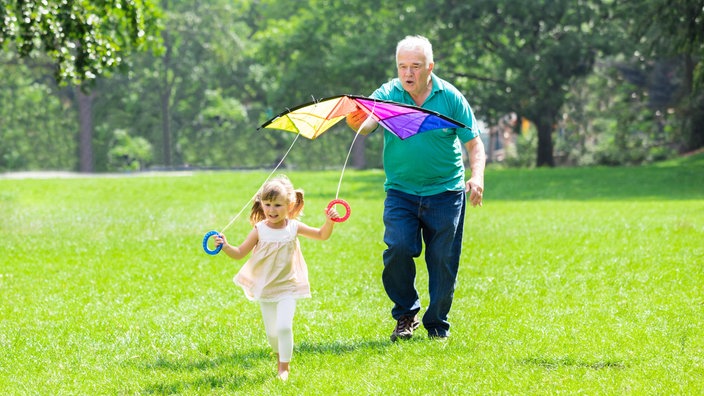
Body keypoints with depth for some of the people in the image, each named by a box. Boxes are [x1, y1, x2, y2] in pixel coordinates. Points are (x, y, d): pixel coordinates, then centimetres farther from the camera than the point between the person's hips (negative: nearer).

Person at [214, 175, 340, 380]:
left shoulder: (294, 227, -7)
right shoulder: (260, 230, -10)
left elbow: (322, 235, 5)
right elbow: (240, 253, -6)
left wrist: (329, 221, -13)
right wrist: (226, 247, -24)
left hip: (287, 287, -1)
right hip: (265, 288, 1)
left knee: (284, 326, -17)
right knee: (271, 332, 9)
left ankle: (284, 367, -3)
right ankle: (280, 358, 37)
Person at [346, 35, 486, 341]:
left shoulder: (450, 97, -1)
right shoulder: (387, 95, -1)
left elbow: (473, 143, 2)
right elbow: (366, 125, -19)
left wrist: (476, 177, -15)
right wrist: (356, 122, -44)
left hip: (445, 193, 0)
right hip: (400, 192, 0)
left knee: (443, 260, 1)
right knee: (398, 250, -16)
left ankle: (437, 323, 19)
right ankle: (406, 316, 5)